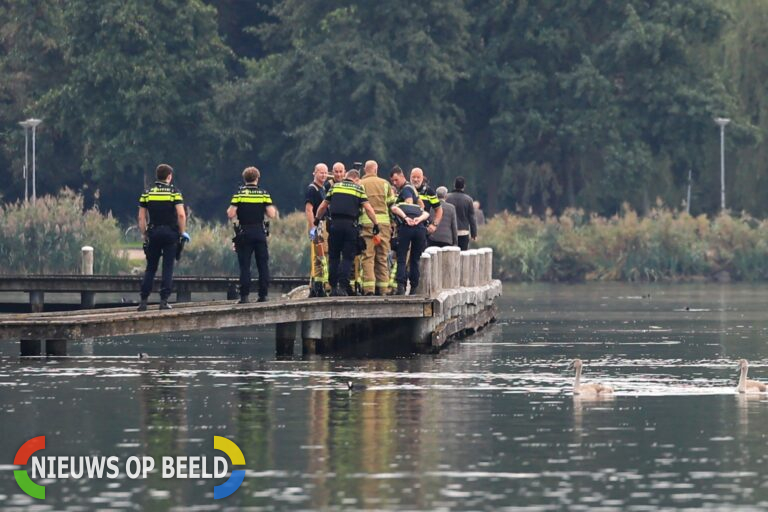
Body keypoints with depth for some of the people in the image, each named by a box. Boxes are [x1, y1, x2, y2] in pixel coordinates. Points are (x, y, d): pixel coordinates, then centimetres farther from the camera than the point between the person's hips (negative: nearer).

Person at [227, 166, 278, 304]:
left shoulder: (239, 193, -4)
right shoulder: (264, 194, 0)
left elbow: (231, 214, -9)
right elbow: (271, 214, -5)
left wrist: (229, 210, 13)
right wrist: (274, 210, 17)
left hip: (244, 233, -1)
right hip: (260, 233, 1)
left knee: (245, 266, 0)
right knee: (263, 265, 7)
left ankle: (244, 296, -6)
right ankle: (263, 295, 5)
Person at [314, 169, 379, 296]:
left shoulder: (335, 187, 14)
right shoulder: (358, 189, 7)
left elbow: (323, 207, 19)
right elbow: (368, 208, -2)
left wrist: (317, 219, 33)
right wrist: (376, 224, 4)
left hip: (335, 224, 2)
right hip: (350, 225, -2)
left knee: (333, 257, 11)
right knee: (347, 257, 2)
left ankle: (333, 287, 9)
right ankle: (342, 287, -7)